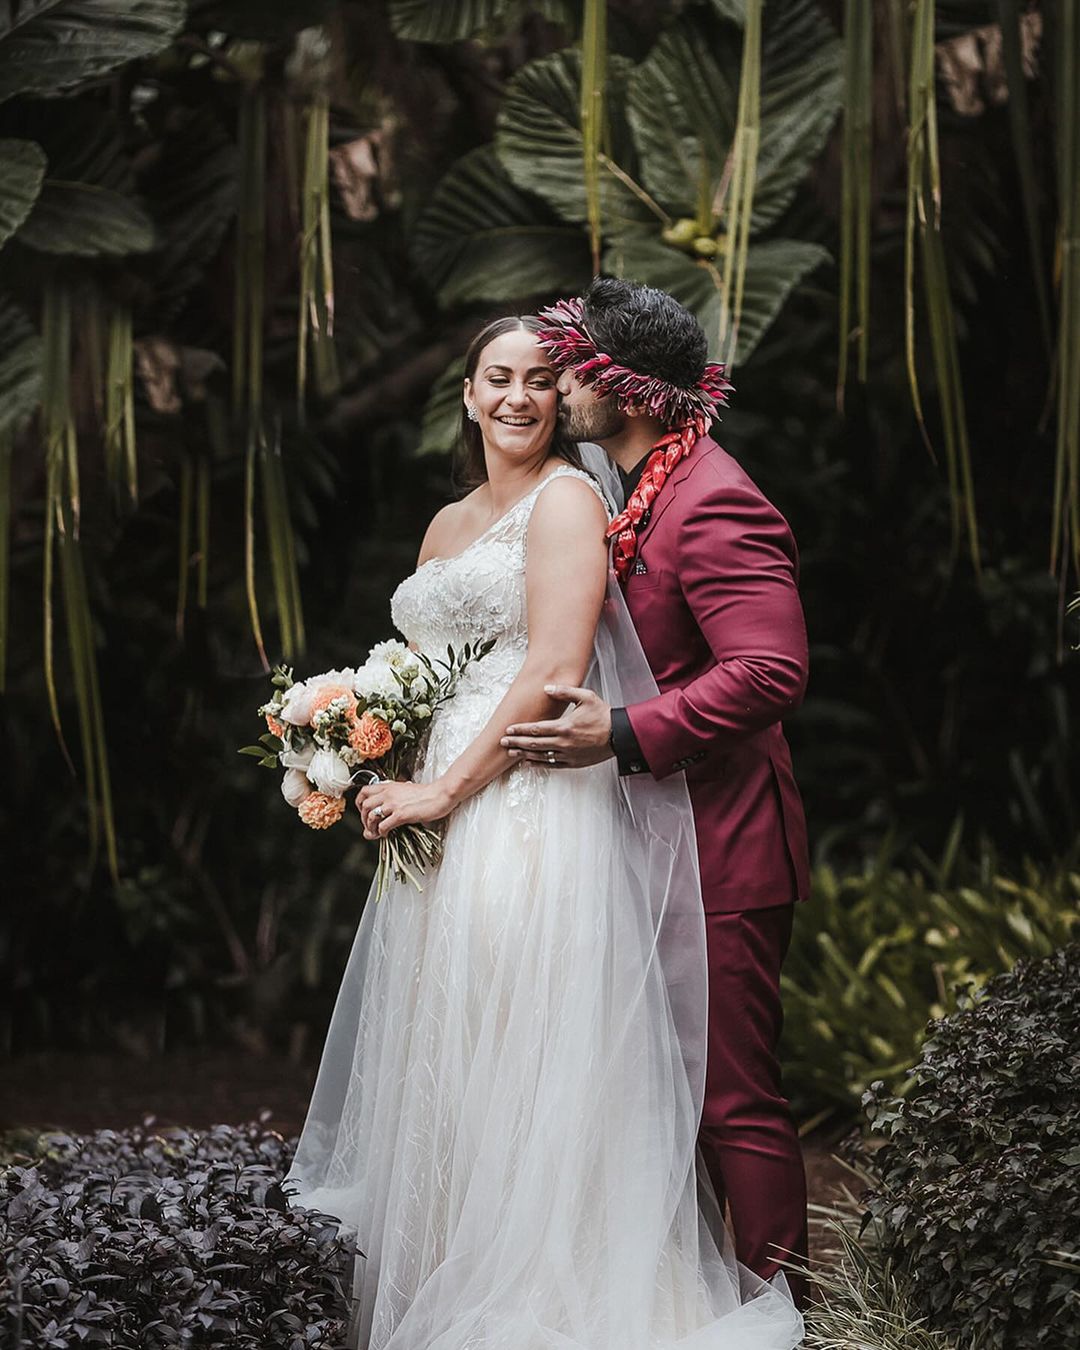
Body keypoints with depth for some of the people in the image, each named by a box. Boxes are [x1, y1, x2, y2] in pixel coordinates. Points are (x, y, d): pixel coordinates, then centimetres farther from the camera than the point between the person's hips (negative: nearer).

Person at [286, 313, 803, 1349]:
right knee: (440, 1071, 8)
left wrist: (446, 791, -15)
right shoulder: (447, 525, 21)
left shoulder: (566, 497, -4)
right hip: (441, 820, 8)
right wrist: (382, 768, 8)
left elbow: (555, 668, -15)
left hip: (532, 810, -8)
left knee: (520, 1062, -8)